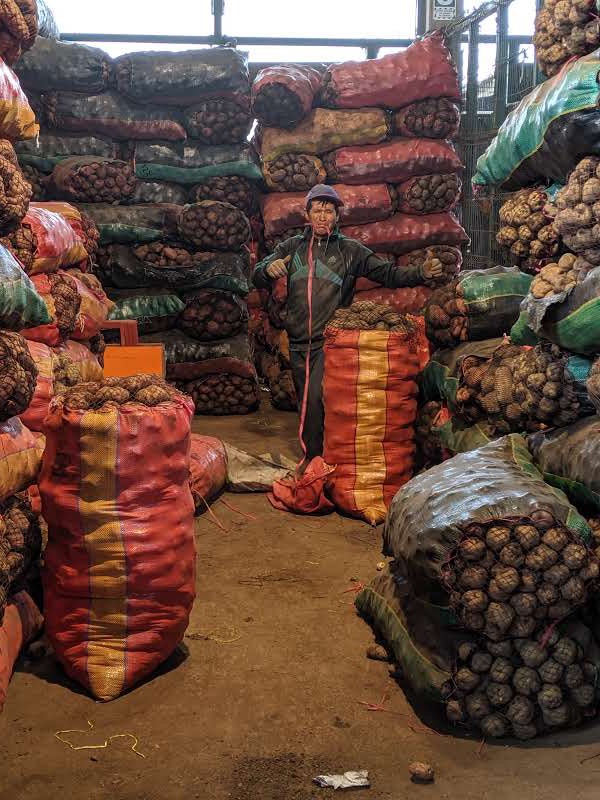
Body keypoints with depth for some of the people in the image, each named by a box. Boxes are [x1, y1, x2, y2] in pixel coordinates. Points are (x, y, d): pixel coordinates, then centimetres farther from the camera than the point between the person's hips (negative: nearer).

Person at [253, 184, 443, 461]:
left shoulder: (350, 250, 5)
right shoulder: (292, 247, 10)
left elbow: (388, 273, 2)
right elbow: (258, 278, 5)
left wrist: (421, 273, -15)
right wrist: (269, 269, -18)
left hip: (330, 341, -3)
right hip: (298, 342, 4)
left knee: (315, 398, -19)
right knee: (306, 402, 11)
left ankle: (314, 462, -10)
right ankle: (313, 461, 25)